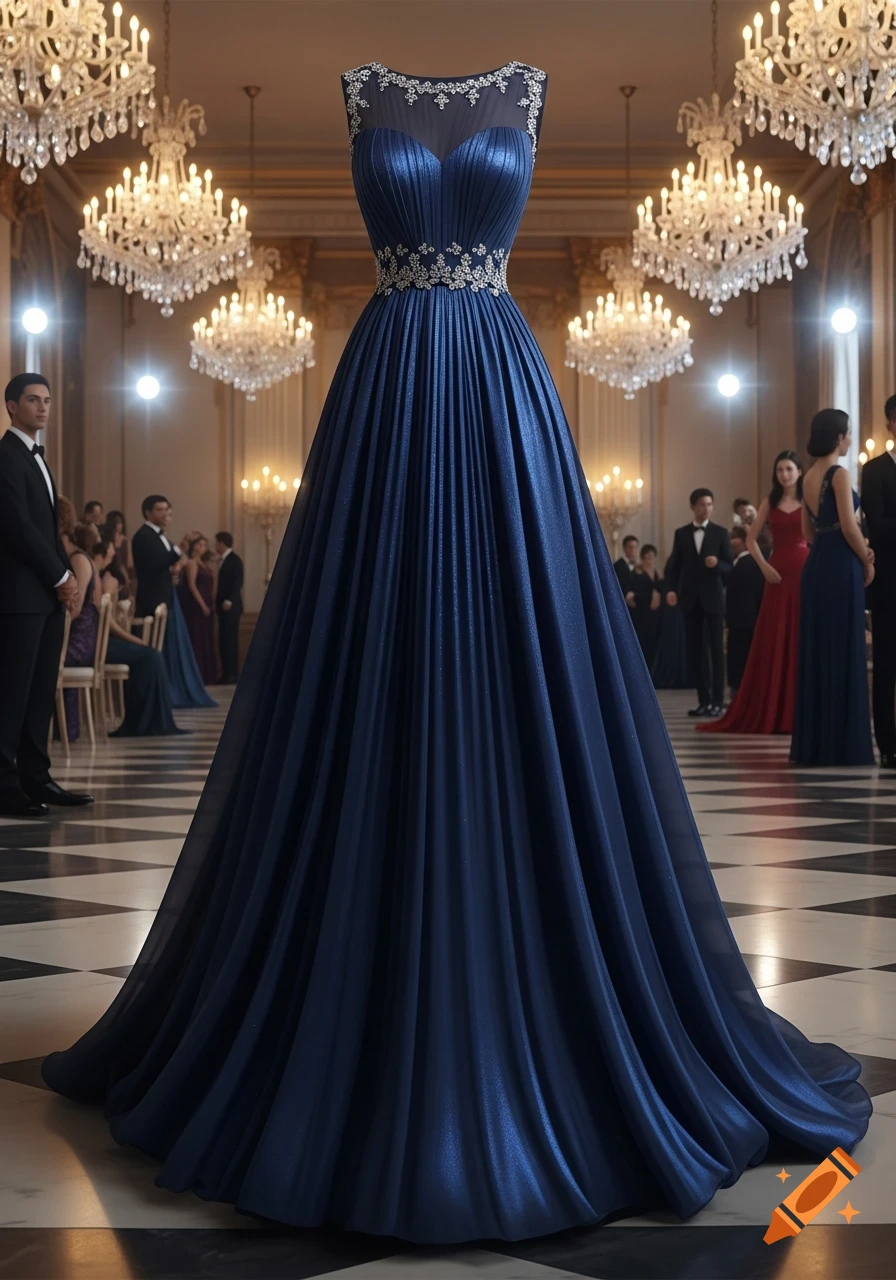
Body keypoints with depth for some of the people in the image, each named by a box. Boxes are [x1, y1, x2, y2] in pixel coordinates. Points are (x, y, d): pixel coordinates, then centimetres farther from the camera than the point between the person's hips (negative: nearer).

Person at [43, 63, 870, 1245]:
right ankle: (381, 1044, 8)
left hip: (498, 394, 0)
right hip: (389, 395, 0)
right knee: (377, 681, -2)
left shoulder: (524, 90, 12)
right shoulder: (365, 93, 12)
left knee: (519, 683, -2)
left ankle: (536, 1034, 7)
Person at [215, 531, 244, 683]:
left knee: (230, 640, -8)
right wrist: (218, 602, 12)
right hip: (223, 606, 9)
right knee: (223, 640, 7)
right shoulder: (223, 560, 17)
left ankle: (232, 674, -7)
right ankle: (226, 673, 10)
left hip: (230, 606, -9)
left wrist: (229, 601, -23)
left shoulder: (234, 560, -10)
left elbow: (238, 582, -18)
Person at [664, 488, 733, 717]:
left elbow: (730, 567, 0)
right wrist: (672, 589, -9)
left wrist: (717, 564, -21)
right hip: (690, 599, 3)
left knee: (716, 649, -2)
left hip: (713, 598, -2)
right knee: (695, 650, 4)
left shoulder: (720, 533, 2)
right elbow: (674, 565, 6)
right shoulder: (681, 533, 8)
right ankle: (704, 700, 9)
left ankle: (717, 701, -1)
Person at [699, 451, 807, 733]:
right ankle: (770, 711, 8)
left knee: (803, 640, -1)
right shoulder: (770, 502, 11)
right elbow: (751, 539, 12)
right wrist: (764, 567, 0)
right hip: (777, 574, 2)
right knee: (772, 642, 2)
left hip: (804, 572, -2)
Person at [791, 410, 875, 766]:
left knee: (817, 650, 10)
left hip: (816, 566, 8)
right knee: (843, 651, -4)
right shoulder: (839, 473, -11)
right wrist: (867, 561, -3)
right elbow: (848, 526, -17)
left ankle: (814, 742, 13)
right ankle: (843, 743, -2)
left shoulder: (809, 477, 13)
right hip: (840, 567, -8)